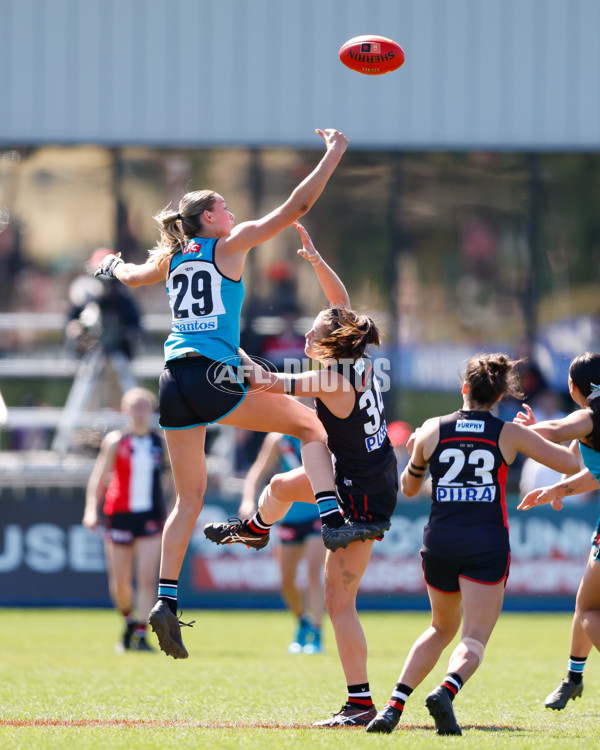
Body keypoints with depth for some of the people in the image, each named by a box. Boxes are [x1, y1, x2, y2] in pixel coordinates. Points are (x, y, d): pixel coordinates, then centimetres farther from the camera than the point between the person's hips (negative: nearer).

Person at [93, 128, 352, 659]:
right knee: (311, 424, 6)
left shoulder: (172, 257, 20)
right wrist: (334, 155, 7)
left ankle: (166, 599, 1)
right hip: (214, 377, -6)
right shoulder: (229, 246, 4)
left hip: (174, 382, 6)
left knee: (189, 497, 12)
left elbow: (131, 276, 41)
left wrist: (114, 265, 63)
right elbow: (296, 207, 1)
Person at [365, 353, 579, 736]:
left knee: (442, 628, 24)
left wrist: (414, 453, 40)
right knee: (474, 638, -5)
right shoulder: (509, 433, 2)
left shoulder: (432, 430, 7)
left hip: (439, 542, 3)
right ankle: (446, 690, -37)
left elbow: (409, 487, 22)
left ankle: (395, 704, 8)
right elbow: (572, 464, 7)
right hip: (487, 544, -3)